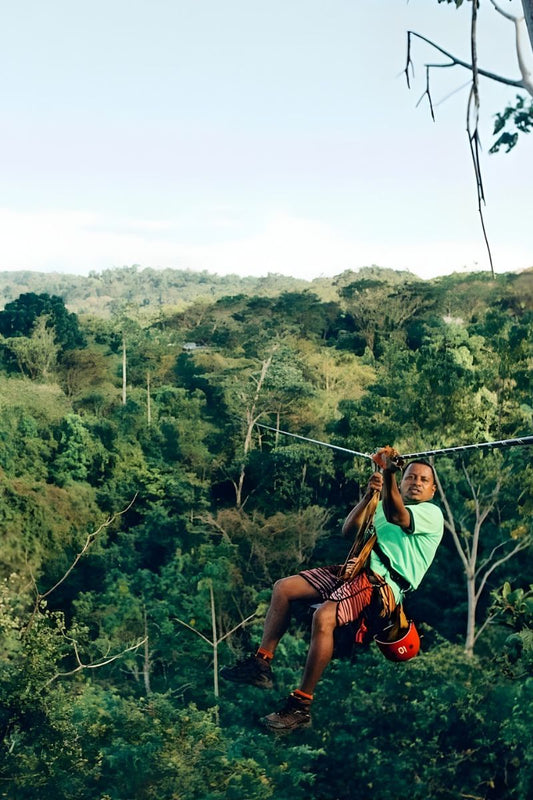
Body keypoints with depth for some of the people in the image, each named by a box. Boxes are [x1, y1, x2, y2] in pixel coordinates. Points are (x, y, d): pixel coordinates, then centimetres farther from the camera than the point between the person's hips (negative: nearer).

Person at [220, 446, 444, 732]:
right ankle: (261, 664, 0)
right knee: (283, 587, -2)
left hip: (384, 584, -8)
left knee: (324, 616, -32)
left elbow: (396, 516, -19)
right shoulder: (381, 506, 26)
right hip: (357, 570, 8)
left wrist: (389, 472, -33)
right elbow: (349, 530, 12)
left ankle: (301, 706, -22)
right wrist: (368, 495, -1)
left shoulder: (432, 513, 4)